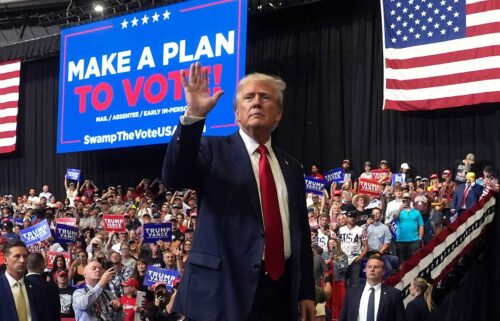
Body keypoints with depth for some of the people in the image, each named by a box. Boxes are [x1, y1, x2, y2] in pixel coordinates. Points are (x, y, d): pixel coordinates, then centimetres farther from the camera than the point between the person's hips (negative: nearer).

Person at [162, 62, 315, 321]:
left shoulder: (291, 168, 16)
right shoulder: (214, 151, 2)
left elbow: (301, 233, 16)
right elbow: (174, 176, -17)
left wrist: (306, 292, 11)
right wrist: (193, 116, -28)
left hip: (281, 291, 5)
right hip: (223, 290, -4)